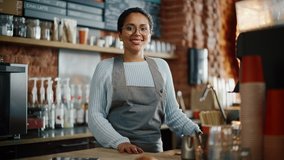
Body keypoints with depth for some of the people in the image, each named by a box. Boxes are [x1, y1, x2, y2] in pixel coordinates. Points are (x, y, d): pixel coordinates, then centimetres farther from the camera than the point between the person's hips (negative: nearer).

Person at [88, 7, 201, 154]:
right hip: (115, 152, -3)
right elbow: (95, 115, -5)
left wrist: (197, 133, -5)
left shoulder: (161, 66, 7)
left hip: (154, 150, 3)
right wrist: (120, 142, -19)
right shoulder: (105, 67, -1)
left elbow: (172, 113, 9)